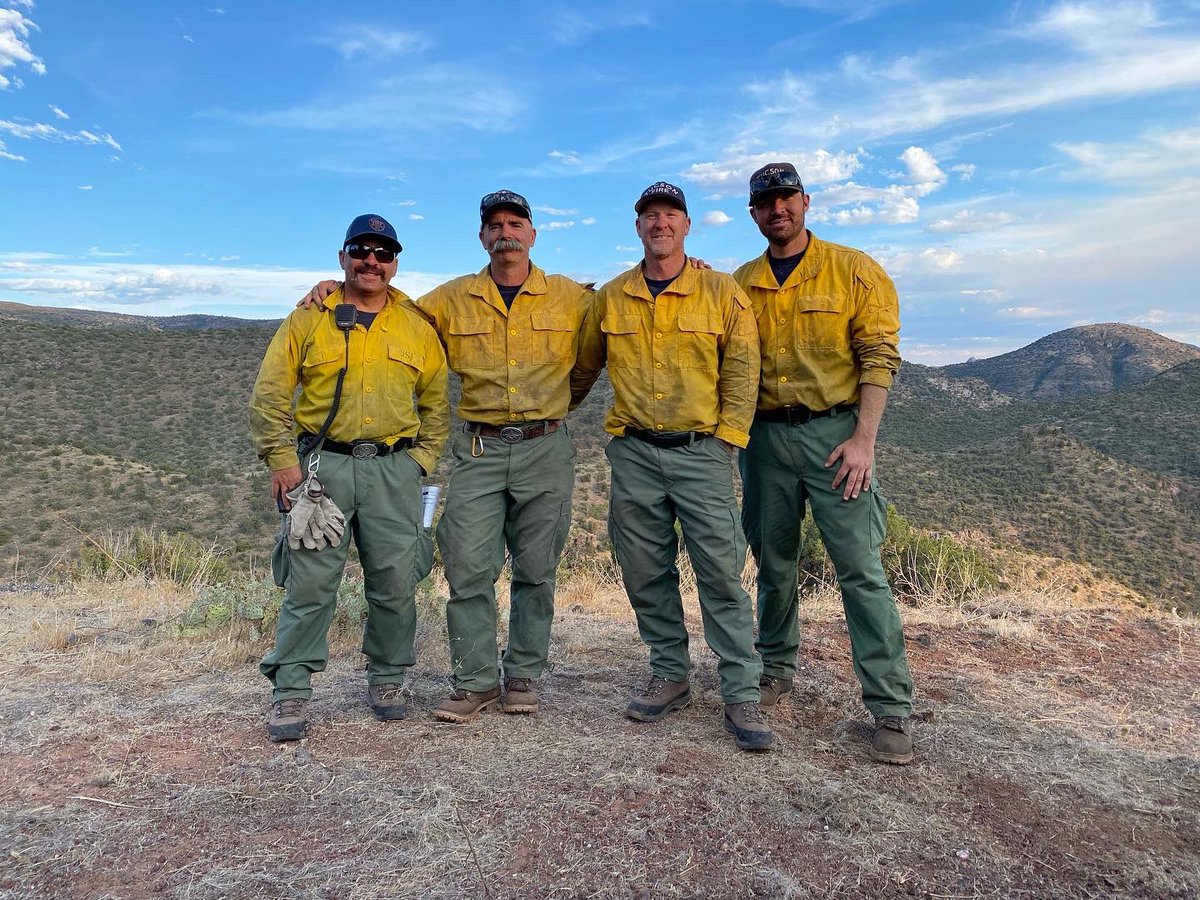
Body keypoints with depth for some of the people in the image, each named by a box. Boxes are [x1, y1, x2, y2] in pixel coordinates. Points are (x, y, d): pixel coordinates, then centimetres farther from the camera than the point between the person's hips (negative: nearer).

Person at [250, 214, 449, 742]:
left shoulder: (418, 328, 11)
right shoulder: (308, 320, 7)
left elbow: (436, 404, 16)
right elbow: (269, 396, 4)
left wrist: (421, 459, 5)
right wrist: (282, 460, -4)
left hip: (393, 470, 2)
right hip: (321, 465, -1)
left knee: (395, 583, 4)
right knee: (310, 582, -2)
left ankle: (387, 679, 23)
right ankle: (290, 692, 9)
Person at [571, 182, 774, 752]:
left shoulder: (722, 292, 3)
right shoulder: (610, 298, 10)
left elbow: (741, 371, 1)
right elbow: (583, 369, 21)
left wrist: (726, 438, -6)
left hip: (701, 450, -3)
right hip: (632, 453, 3)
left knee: (721, 571, -5)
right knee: (646, 574, 8)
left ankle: (741, 695, 4)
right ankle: (670, 677, 24)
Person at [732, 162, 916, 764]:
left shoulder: (854, 270, 0)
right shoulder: (741, 284, 11)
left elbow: (878, 357, -6)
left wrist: (863, 440, -14)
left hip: (834, 432, -3)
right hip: (764, 437, 4)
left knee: (860, 568, -6)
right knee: (773, 563, 13)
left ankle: (891, 708, 2)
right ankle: (776, 669, 30)